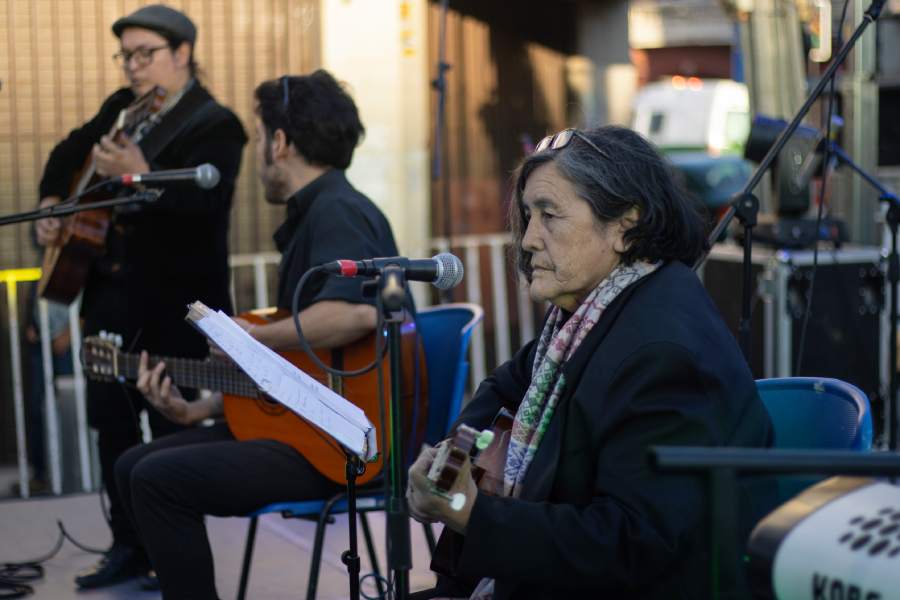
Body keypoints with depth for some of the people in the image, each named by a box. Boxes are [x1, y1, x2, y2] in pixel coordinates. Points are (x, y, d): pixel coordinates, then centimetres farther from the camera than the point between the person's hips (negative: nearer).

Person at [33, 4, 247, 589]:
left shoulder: (214, 125, -12)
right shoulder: (122, 107, 12)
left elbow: (201, 201, -28)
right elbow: (70, 152, 28)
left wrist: (141, 176, -44)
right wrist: (52, 203, 11)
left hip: (175, 304, -8)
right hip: (112, 293, 8)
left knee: (173, 428, -1)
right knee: (111, 418, 10)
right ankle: (130, 545, 22)